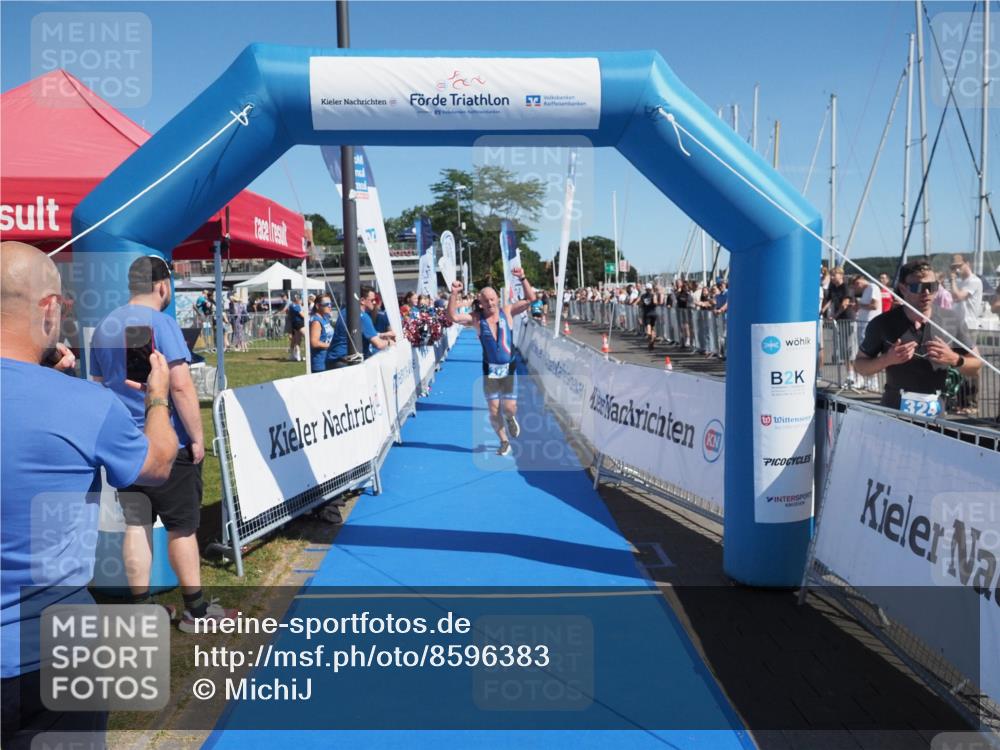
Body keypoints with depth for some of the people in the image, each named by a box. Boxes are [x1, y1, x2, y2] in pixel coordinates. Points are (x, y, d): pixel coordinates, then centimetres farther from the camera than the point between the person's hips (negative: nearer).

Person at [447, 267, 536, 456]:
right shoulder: (476, 318, -5)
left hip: (509, 368, -1)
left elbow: (530, 299, -9)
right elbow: (453, 317, -14)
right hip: (490, 369, 1)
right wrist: (454, 294, -25)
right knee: (493, 409, 5)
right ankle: (504, 442, 24)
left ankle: (510, 419, 34)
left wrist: (522, 279, -21)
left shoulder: (507, 311, -3)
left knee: (510, 408, -4)